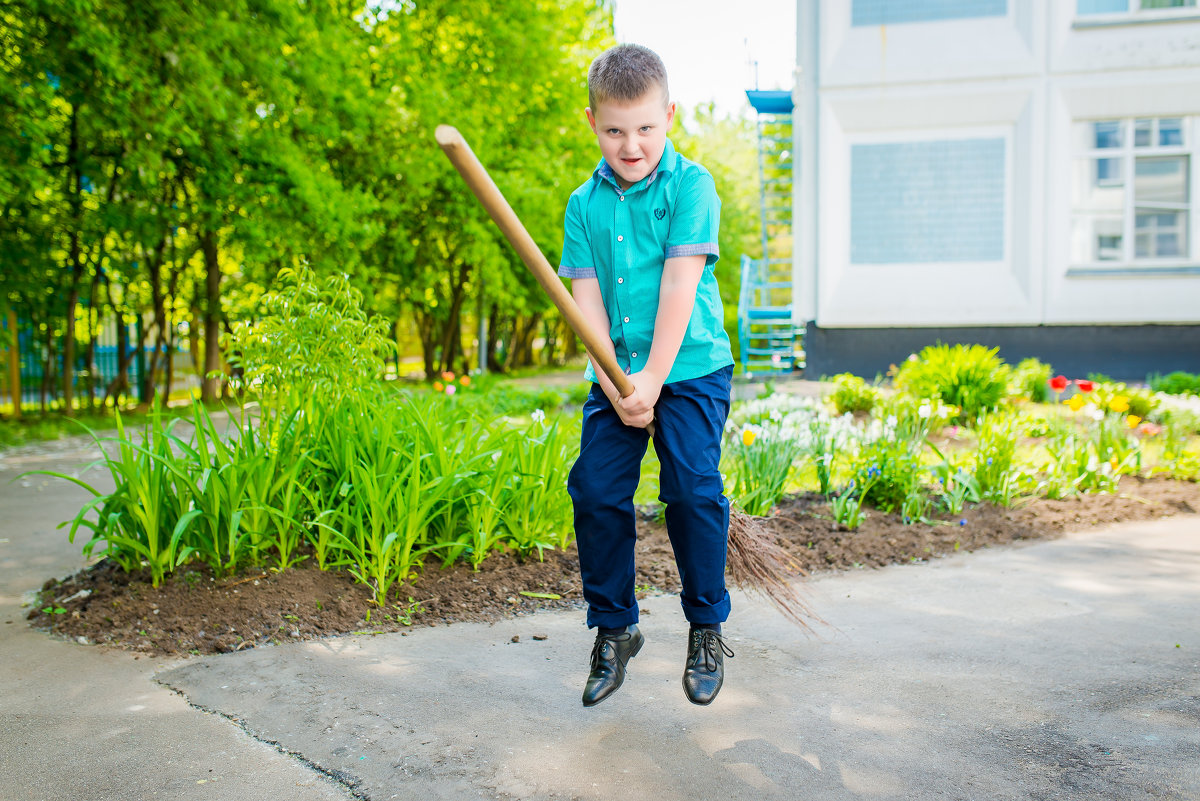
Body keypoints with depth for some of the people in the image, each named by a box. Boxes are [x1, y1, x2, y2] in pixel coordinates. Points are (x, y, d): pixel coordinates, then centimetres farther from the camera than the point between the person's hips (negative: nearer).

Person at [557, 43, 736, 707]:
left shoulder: (691, 185, -5)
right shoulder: (585, 203, 6)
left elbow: (679, 286, -13)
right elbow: (586, 299, -1)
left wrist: (653, 380, -17)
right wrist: (617, 388, -12)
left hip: (690, 368, -3)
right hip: (615, 375, 4)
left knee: (693, 490, -9)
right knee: (595, 491, -2)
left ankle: (706, 629, 12)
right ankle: (613, 629, 16)